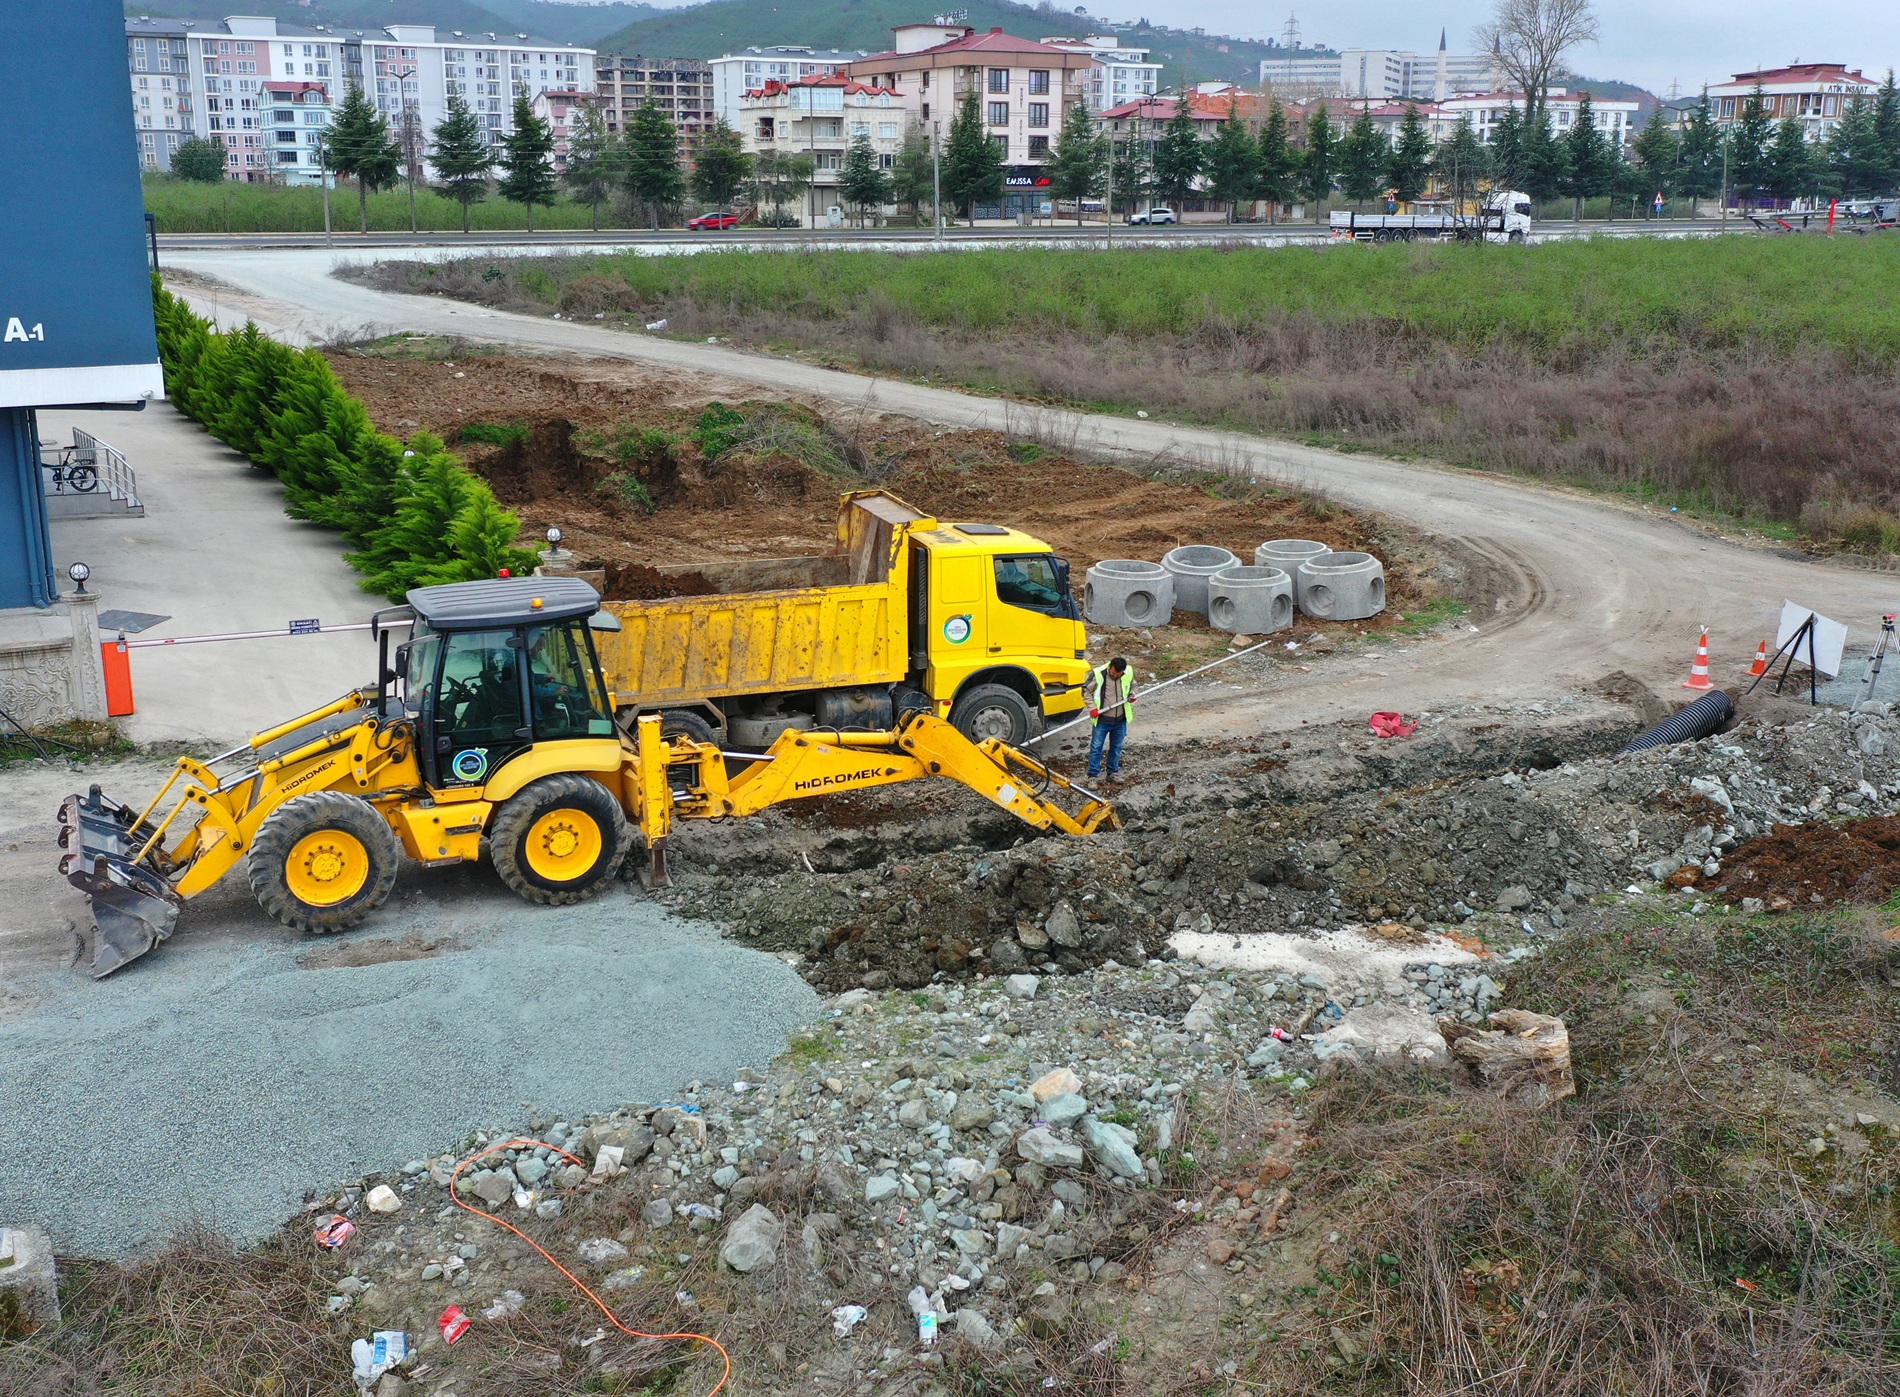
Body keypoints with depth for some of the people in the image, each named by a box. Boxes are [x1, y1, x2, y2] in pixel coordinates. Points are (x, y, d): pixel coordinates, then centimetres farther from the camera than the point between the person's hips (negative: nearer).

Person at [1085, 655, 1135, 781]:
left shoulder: (1129, 673, -6)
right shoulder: (1098, 674, -17)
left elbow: (1132, 686, 17)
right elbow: (1086, 691, -5)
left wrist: (1132, 695, -3)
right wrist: (1092, 707, -14)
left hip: (1120, 719, 3)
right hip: (1102, 719, -3)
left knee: (1116, 747, 15)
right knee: (1096, 747, -1)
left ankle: (1113, 772, 29)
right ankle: (1093, 775, 6)